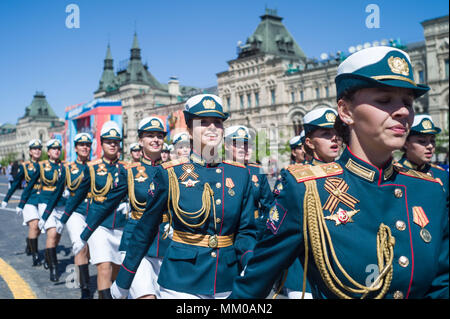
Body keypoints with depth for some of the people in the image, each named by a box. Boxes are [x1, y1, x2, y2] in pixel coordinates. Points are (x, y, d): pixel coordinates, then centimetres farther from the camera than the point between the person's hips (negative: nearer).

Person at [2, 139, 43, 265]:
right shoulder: (24, 166, 3)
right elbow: (15, 183, 11)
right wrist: (6, 199, 15)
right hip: (29, 200, -3)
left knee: (39, 229, 11)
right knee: (34, 226, -17)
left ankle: (29, 244, 42)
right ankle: (35, 255, -8)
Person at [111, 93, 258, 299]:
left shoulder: (240, 174, 0)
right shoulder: (169, 174, -8)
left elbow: (246, 232, 1)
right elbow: (145, 230, 0)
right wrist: (122, 282, 6)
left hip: (228, 284, 3)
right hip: (181, 283, -3)